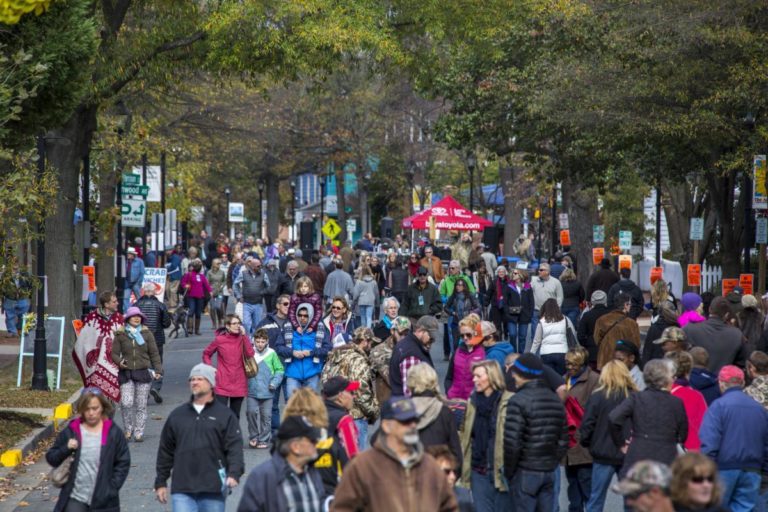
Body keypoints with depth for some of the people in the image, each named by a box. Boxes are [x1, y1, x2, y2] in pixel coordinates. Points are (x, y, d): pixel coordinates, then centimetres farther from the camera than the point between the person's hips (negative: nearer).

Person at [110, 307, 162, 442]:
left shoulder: (147, 334, 7)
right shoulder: (120, 335, 4)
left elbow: (154, 353, 9)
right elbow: (114, 353, 5)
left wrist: (158, 370, 0)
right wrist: (119, 362, -16)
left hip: (143, 373, 1)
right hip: (126, 373, -1)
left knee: (141, 405, 2)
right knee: (126, 403, -12)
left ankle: (139, 432, 10)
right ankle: (128, 429, 7)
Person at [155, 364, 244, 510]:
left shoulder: (225, 415, 2)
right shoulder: (177, 415, 12)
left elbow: (235, 447, -5)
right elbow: (165, 451, 16)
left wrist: (234, 473, -21)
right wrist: (160, 482, 14)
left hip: (213, 489, -2)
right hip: (182, 489, 2)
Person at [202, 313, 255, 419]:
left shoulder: (242, 339, 3)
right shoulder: (219, 340, -3)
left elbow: (250, 354, -15)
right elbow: (206, 354, 10)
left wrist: (244, 335, -15)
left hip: (239, 384, 3)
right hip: (223, 385, -3)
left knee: (235, 416, 12)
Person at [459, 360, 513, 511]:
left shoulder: (509, 402, -10)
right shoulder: (473, 401, 10)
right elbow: (466, 436, 14)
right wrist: (464, 466, 9)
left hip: (500, 469, -5)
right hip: (478, 470, 5)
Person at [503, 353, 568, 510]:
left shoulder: (518, 401, -13)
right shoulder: (555, 400, 10)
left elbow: (512, 443, -17)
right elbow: (563, 440, 12)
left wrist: (509, 472, -6)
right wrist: (553, 463, 16)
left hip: (525, 472, -6)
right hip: (549, 472, 6)